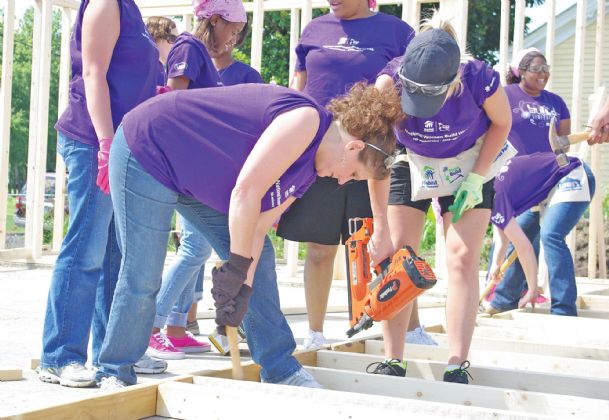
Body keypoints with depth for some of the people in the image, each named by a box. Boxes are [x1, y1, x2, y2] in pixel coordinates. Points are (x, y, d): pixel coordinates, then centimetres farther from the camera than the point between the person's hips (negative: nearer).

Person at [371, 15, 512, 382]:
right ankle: (393, 362, -1)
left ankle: (457, 366, -10)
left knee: (463, 258, -12)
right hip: (411, 165, 1)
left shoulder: (480, 79, -32)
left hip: (468, 167, -1)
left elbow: (502, 123, -9)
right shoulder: (390, 82, -32)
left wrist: (475, 179, -16)